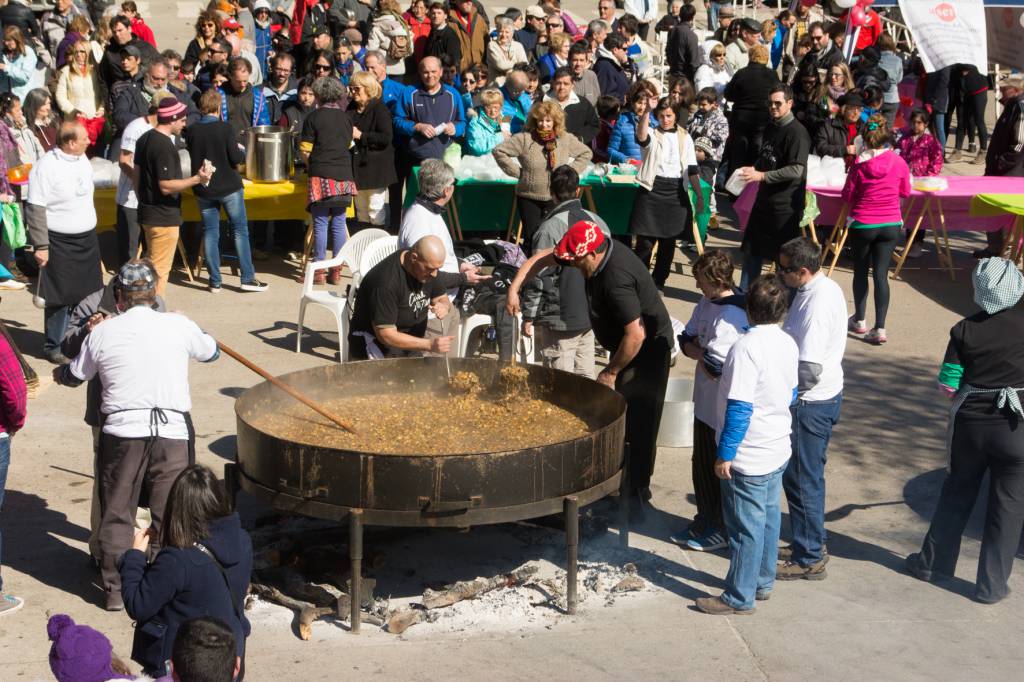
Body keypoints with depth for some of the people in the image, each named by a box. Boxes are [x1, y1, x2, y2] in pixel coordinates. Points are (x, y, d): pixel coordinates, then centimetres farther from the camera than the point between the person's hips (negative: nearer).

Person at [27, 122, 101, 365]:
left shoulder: (82, 159, 5)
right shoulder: (45, 167, -18)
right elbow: (35, 210, -18)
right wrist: (41, 246, -19)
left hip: (87, 240, 7)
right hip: (60, 244, -7)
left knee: (87, 294, 12)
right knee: (60, 298, 0)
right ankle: (53, 347, 12)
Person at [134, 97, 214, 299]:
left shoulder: (144, 139, 8)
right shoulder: (165, 146, -21)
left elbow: (136, 175, 15)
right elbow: (166, 186, -24)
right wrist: (197, 179, -28)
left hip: (147, 212, 10)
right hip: (164, 217, -10)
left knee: (152, 265, 20)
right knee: (160, 271, -2)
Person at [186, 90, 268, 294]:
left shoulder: (191, 131, -4)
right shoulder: (225, 128, -14)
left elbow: (193, 155, 8)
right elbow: (235, 157, -15)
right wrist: (243, 154, 5)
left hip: (204, 190, 3)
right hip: (229, 188, -3)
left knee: (210, 234, 9)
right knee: (240, 231, 7)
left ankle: (215, 282, 10)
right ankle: (248, 278, 6)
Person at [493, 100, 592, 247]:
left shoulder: (566, 139, 0)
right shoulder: (524, 139, -9)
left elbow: (586, 153, 14)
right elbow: (498, 151, -7)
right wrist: (517, 171, -8)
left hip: (556, 198, 2)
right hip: (529, 198, -2)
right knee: (531, 236, 4)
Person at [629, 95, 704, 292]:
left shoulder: (685, 138, 10)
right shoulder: (652, 135, 0)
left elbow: (692, 170, 11)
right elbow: (642, 137, -26)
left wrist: (700, 195, 5)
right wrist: (644, 114, -41)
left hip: (676, 194, 3)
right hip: (652, 190, -3)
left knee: (668, 242, 7)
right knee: (645, 240, -5)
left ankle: (659, 282, 19)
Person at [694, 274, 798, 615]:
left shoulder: (747, 347, -23)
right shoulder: (789, 344, 2)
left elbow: (739, 407, -24)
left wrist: (725, 454, -18)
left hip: (748, 458, -8)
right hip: (778, 450, 8)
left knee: (746, 527, 1)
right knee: (769, 518, 18)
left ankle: (739, 598, 11)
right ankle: (763, 583, 32)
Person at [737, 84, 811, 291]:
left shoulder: (796, 132, -15)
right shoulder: (771, 129, 12)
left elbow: (796, 170, -23)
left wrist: (761, 175, -24)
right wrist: (753, 169, 5)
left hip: (786, 205, -9)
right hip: (765, 201, 9)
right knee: (751, 250, 14)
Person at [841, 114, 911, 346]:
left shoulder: (860, 165, -14)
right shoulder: (898, 163, -7)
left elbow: (847, 196, -5)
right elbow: (905, 192, 7)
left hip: (862, 224, -2)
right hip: (891, 225, 2)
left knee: (860, 271, 16)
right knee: (881, 274, 3)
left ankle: (859, 320, 27)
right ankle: (880, 328, -3)